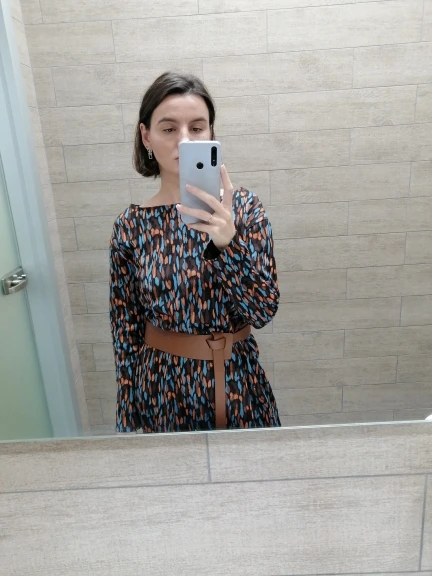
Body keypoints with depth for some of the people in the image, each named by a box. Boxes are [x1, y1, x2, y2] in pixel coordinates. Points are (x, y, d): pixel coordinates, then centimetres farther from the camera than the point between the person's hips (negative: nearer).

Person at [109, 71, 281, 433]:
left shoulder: (244, 207, -9)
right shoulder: (131, 226, -7)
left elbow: (264, 311, -14)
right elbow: (126, 334, -1)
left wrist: (227, 242, -30)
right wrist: (128, 421, 4)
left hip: (238, 382, 1)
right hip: (163, 389, 0)